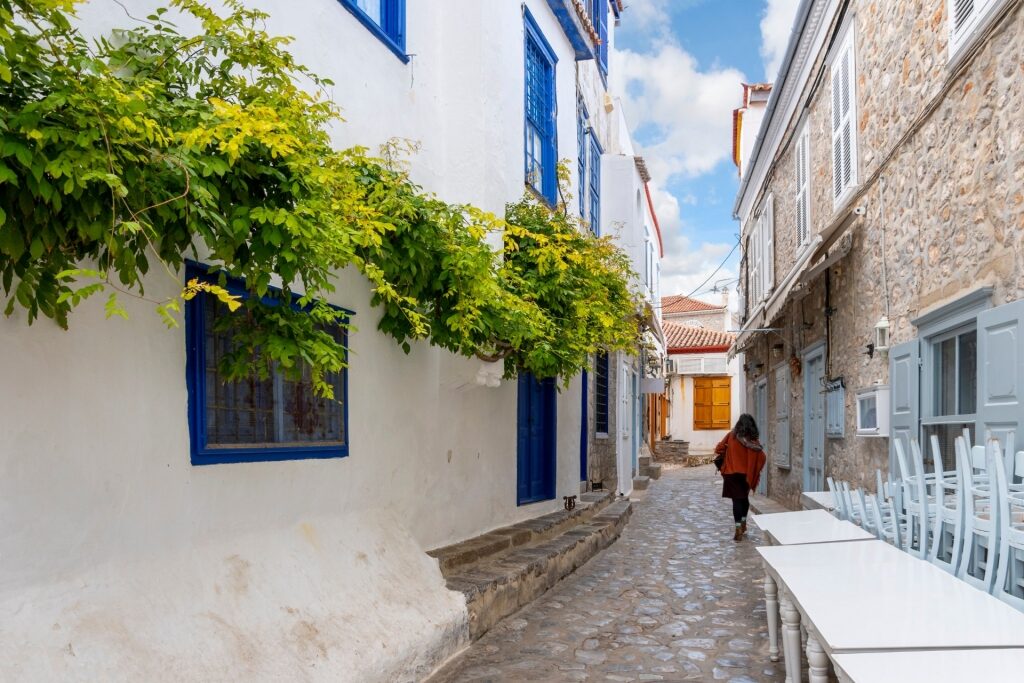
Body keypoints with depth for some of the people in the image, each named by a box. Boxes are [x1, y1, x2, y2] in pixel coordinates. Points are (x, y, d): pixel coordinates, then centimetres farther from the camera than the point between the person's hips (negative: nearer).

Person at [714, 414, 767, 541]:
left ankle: (738, 528, -10)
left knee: (737, 499, -1)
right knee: (744, 498, 21)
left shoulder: (731, 436, -6)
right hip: (746, 474, 2)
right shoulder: (753, 441, -6)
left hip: (732, 473, -1)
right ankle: (743, 523, 32)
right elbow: (761, 458, -10)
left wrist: (721, 464, 9)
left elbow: (719, 449, -4)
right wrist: (755, 471, 3)